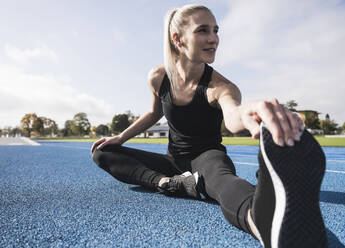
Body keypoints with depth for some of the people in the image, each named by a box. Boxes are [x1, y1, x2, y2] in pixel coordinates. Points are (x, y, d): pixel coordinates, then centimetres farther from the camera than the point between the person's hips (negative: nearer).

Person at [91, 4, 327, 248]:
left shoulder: (221, 87, -19)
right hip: (174, 160, 5)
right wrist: (121, 137, 5)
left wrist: (247, 112, -70)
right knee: (102, 153, -8)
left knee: (220, 176, -42)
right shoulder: (158, 78, -7)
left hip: (208, 157, -4)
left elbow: (232, 115, -44)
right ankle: (171, 182, -30)